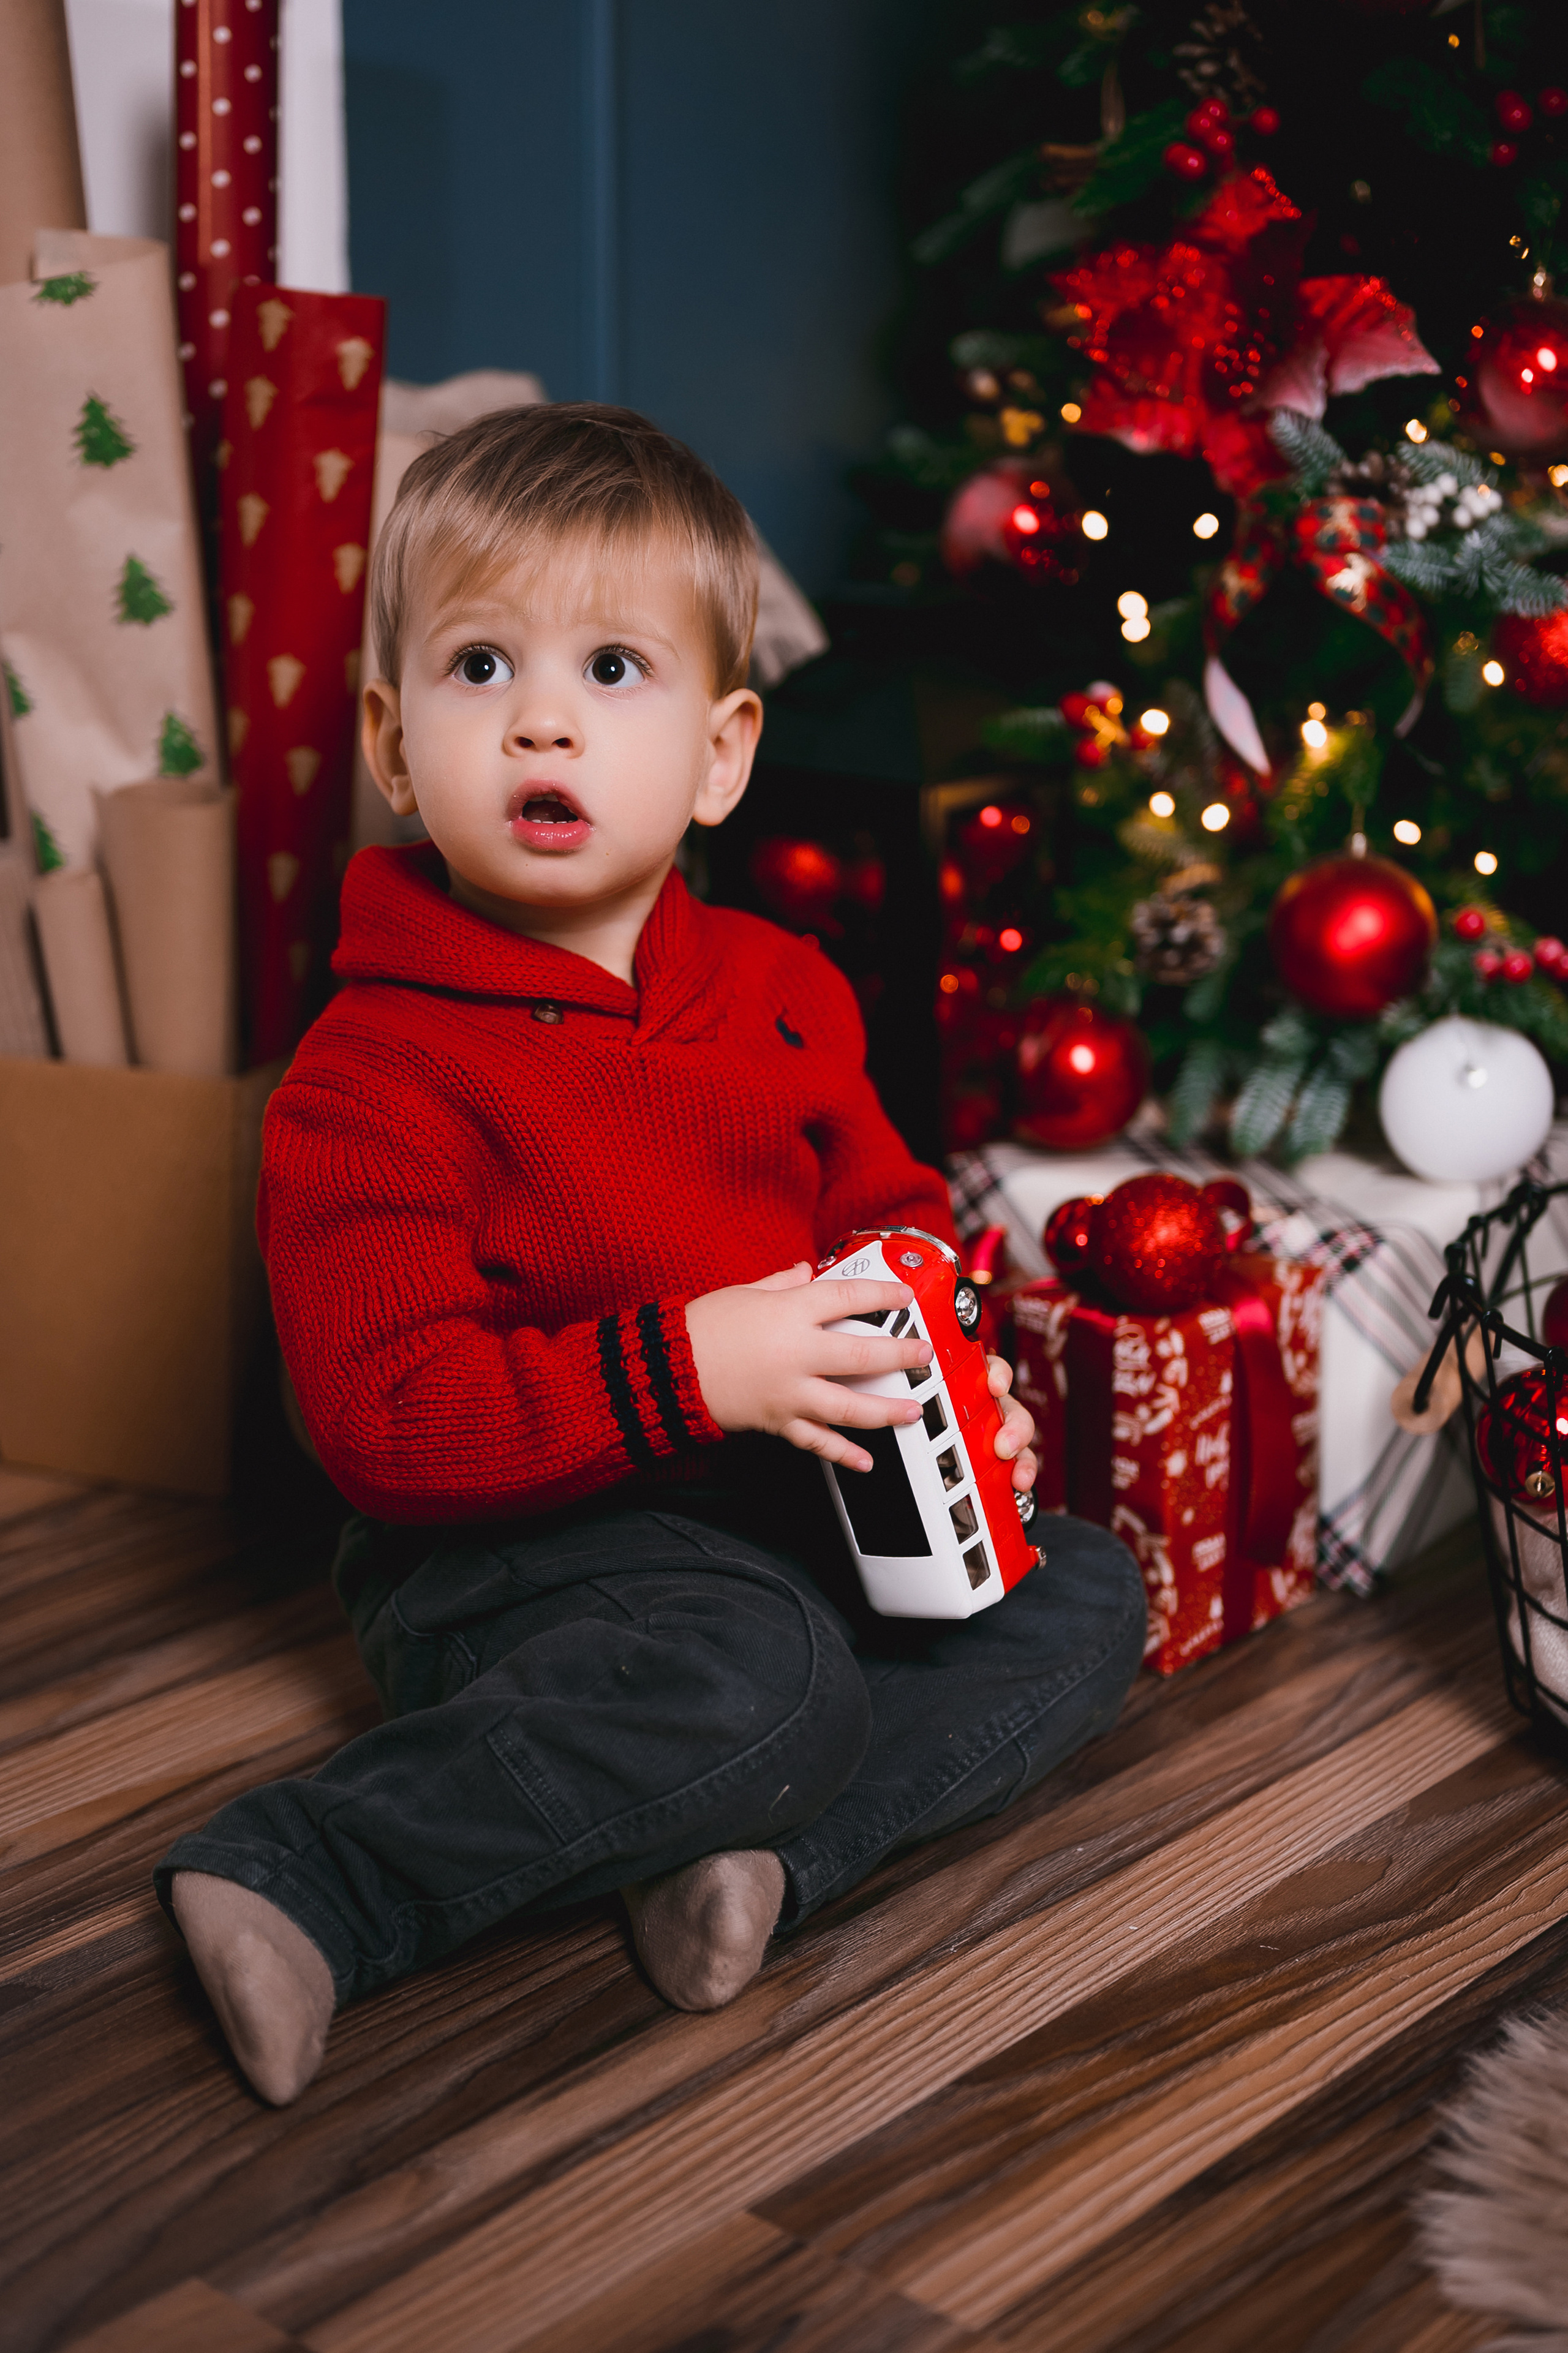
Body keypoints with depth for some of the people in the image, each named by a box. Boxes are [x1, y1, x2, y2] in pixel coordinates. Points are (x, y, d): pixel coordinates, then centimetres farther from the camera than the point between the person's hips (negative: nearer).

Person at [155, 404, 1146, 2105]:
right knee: (767, 1671, -34)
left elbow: (885, 1207, 20)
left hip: (793, 1505, 7)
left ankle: (757, 1847, -22)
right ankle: (302, 1872, -23)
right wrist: (687, 1370, -27)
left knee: (1087, 1601, -5)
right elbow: (383, 1418, -19)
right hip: (513, 1553, -7)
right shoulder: (376, 1074, -13)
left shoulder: (779, 991, 8)